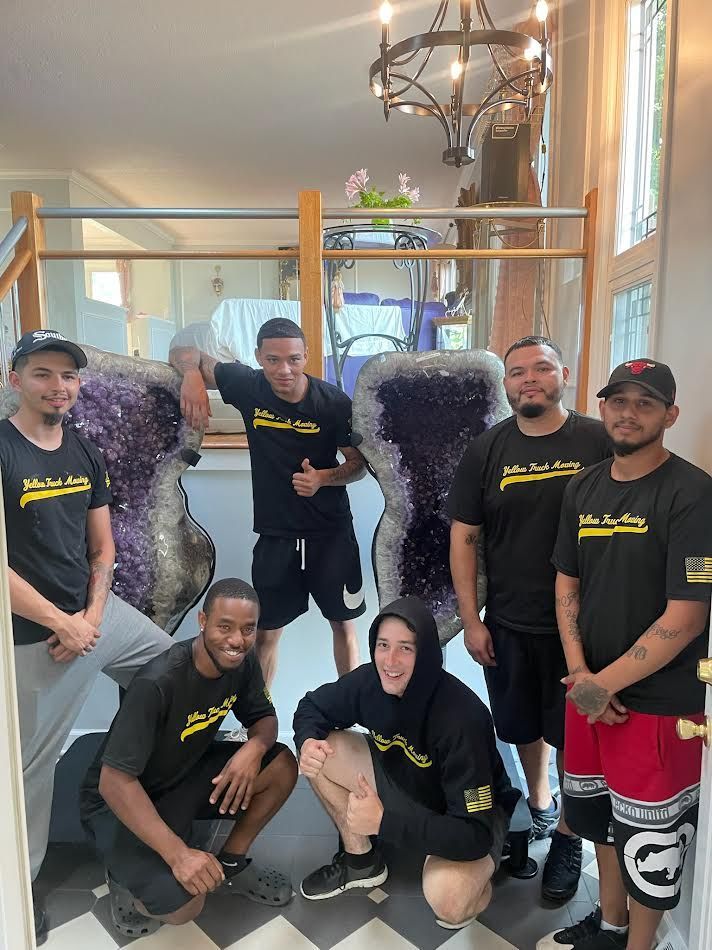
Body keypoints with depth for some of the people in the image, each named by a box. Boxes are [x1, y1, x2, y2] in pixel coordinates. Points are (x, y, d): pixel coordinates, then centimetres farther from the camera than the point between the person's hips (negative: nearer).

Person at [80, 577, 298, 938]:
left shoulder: (243, 663, -14)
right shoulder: (157, 683, -33)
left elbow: (264, 718, -1)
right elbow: (114, 782, -31)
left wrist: (254, 748, -25)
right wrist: (178, 854, -35)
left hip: (188, 773, 6)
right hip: (121, 801, -6)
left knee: (282, 766, -13)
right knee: (183, 905, -25)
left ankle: (231, 864, 8)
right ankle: (126, 875, 8)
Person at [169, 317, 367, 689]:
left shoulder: (334, 402, -14)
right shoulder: (248, 385, -10)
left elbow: (359, 462, -4)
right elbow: (185, 354, 1)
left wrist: (324, 478, -24)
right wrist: (192, 374, -22)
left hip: (332, 534, -1)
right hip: (274, 534, 1)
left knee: (343, 624, 12)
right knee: (265, 633, 9)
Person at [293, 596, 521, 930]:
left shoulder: (461, 717, -36)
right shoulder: (370, 680, -21)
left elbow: (475, 835, -35)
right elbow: (312, 707, -3)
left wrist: (384, 821, -40)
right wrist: (308, 741, -26)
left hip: (475, 816, -5)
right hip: (403, 781, 6)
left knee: (446, 901, -34)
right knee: (320, 755, -11)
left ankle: (474, 888, 4)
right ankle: (361, 859, 11)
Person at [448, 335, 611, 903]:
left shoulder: (599, 442, -7)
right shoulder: (487, 450, -2)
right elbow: (464, 536, 0)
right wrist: (471, 620, -3)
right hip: (508, 625, 2)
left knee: (573, 735, 11)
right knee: (522, 726, 19)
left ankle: (567, 836, 33)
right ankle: (539, 803, 45)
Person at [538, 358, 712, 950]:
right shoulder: (584, 488, 4)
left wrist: (605, 683, -15)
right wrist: (579, 673, -5)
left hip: (658, 701, -6)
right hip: (590, 690, 7)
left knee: (647, 840, 11)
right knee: (596, 813, 23)